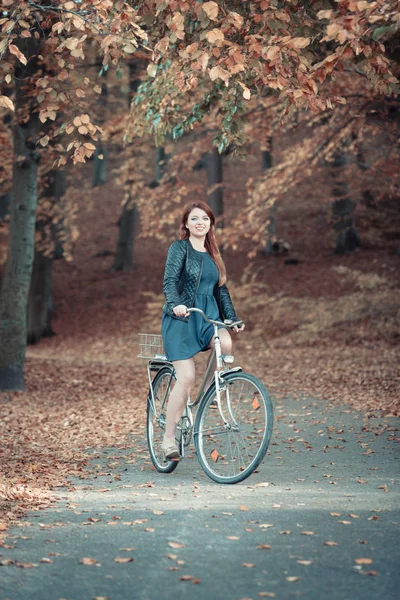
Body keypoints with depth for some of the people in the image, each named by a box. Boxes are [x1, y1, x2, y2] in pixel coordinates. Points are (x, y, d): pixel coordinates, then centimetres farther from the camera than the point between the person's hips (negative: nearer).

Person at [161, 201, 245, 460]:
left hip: (208, 316, 5)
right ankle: (169, 437, -1)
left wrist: (233, 318, 10)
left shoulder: (212, 254, 15)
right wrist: (175, 304, -37)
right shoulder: (179, 248, -3)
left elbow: (221, 289, 20)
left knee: (225, 344, -29)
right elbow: (170, 280, -17)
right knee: (186, 378, -14)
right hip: (181, 318, -5)